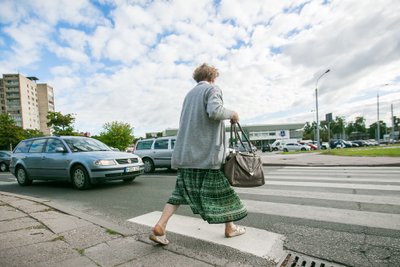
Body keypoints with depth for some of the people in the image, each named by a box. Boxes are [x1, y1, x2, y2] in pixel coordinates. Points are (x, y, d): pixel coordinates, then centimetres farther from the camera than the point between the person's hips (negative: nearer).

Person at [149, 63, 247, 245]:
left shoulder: (189, 94, 21)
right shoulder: (212, 89, -2)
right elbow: (214, 111, -22)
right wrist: (231, 114, -4)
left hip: (185, 153, 7)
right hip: (208, 152, -7)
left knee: (182, 190, 11)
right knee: (221, 189, 9)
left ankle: (160, 226, 3)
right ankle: (230, 228, 24)